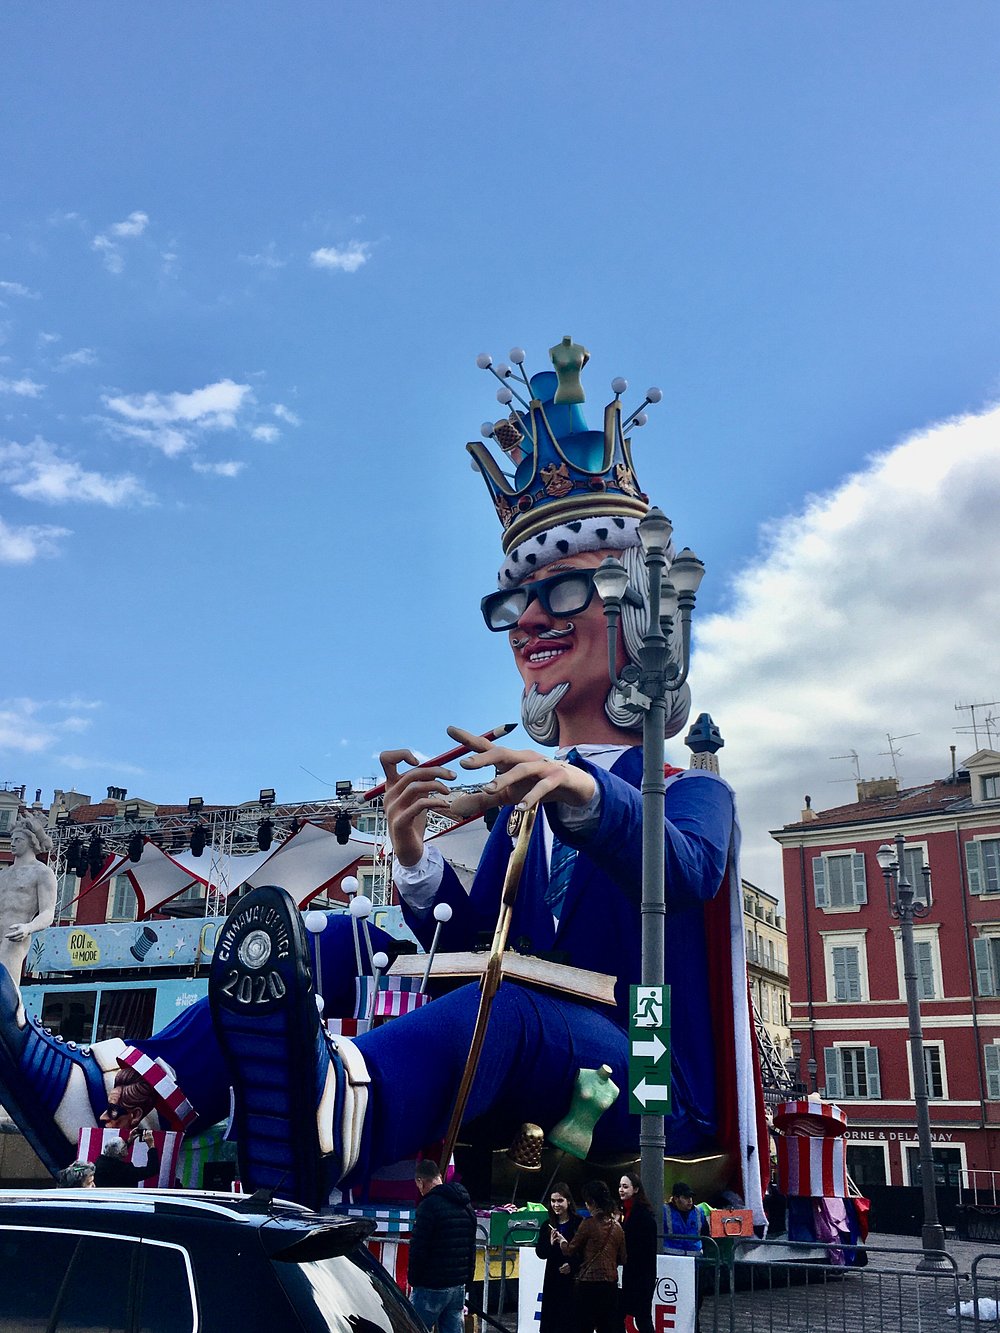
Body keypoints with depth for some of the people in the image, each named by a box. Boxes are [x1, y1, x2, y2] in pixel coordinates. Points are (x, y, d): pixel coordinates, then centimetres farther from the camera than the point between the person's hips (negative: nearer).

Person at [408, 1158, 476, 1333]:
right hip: (459, 1286, 7)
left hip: (431, 1286, -7)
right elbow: (471, 1247, 18)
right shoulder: (466, 1205, 14)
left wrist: (414, 1280, -4)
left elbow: (418, 1249, -16)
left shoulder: (429, 1205, -13)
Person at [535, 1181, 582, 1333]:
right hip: (553, 1280, 4)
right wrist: (550, 1243, -14)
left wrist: (572, 1265, -17)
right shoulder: (547, 1225, 6)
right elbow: (540, 1253, 4)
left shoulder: (579, 1223, -8)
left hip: (573, 1278, -4)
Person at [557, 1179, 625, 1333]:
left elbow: (570, 1251, -2)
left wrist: (562, 1240, 17)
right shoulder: (616, 1226, 5)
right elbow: (623, 1259, 11)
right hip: (611, 1284, 5)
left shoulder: (589, 1223, -10)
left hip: (589, 1283, -5)